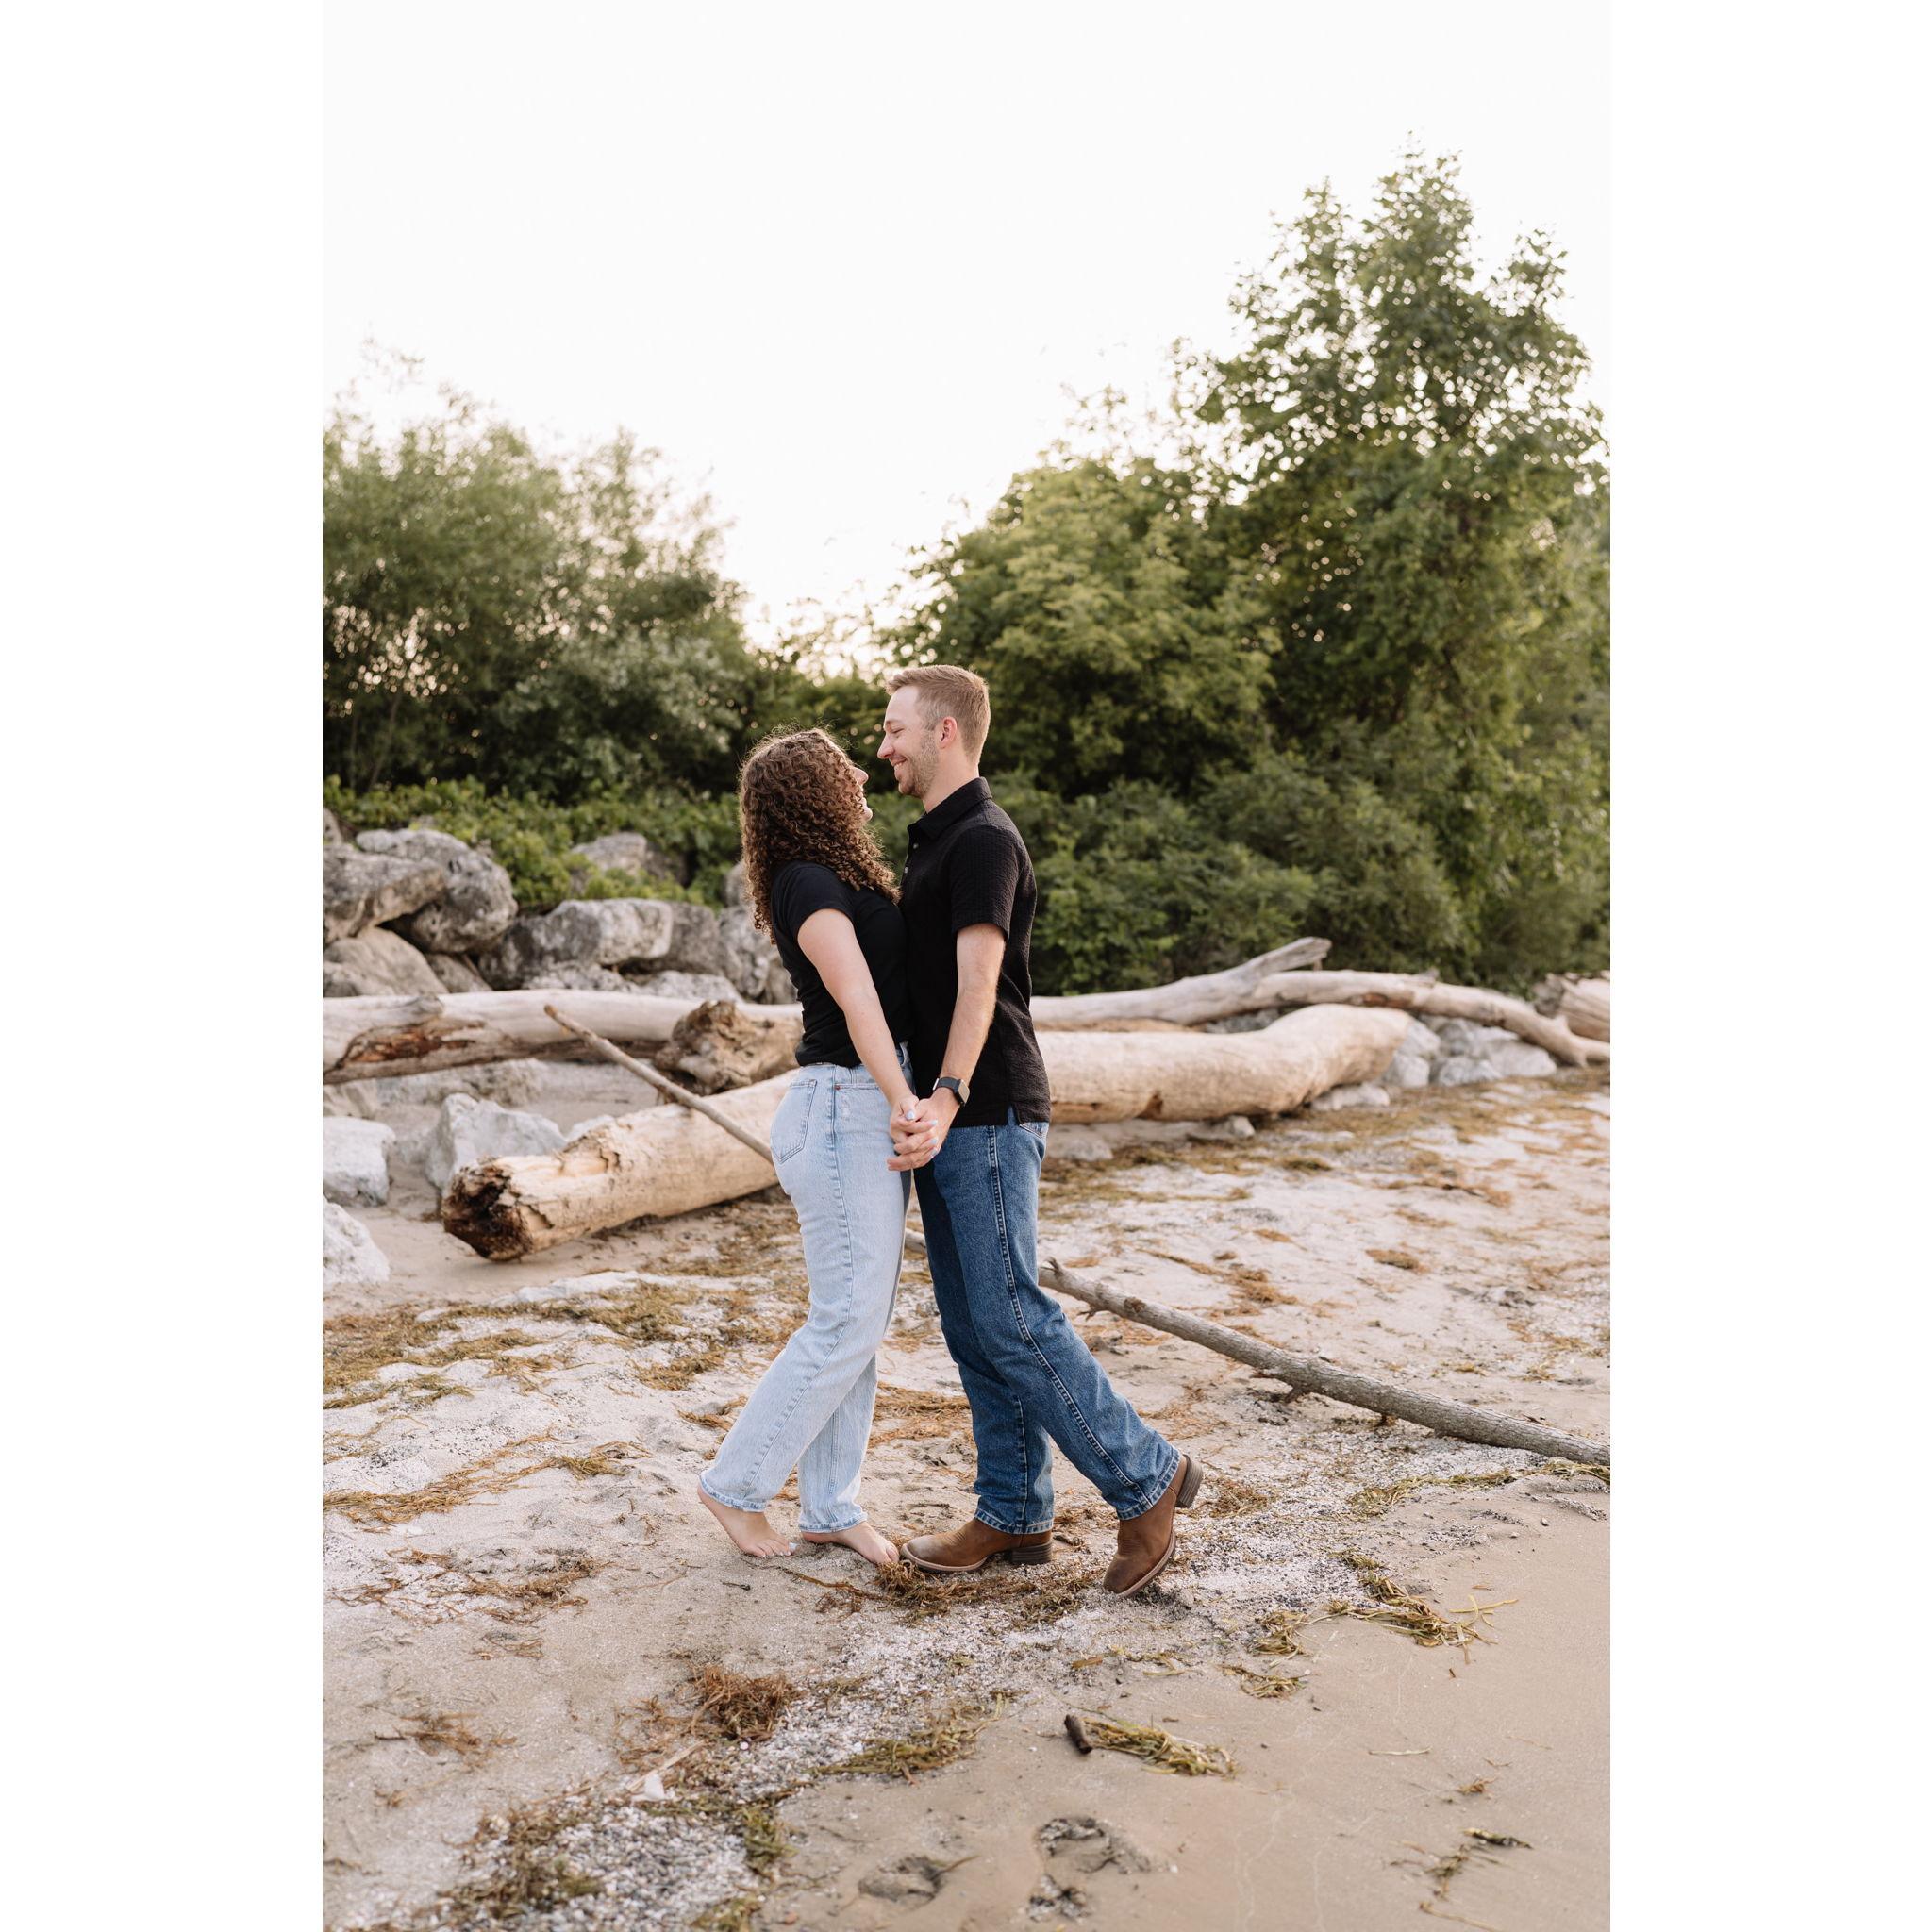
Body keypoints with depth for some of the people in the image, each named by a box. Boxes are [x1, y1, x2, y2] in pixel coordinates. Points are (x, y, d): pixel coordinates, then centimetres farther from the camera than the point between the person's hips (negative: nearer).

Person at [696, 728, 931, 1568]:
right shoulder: (810, 885, -16)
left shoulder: (837, 877, 13)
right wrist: (904, 1102, -38)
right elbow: (855, 996, -29)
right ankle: (737, 1483, 13)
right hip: (843, 1111, -9)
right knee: (847, 1323, -3)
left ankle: (829, 1507, 21)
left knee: (861, 1318, 12)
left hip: (872, 1109, 9)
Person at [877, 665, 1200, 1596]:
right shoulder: (930, 841, 18)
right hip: (947, 1119, 10)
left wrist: (945, 1099, -38)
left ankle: (1145, 1476, 6)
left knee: (1009, 1317, -8)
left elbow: (978, 981, -26)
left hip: (989, 1115, -10)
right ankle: (1016, 1516, 18)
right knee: (970, 1327, 10)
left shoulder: (984, 840, -14)